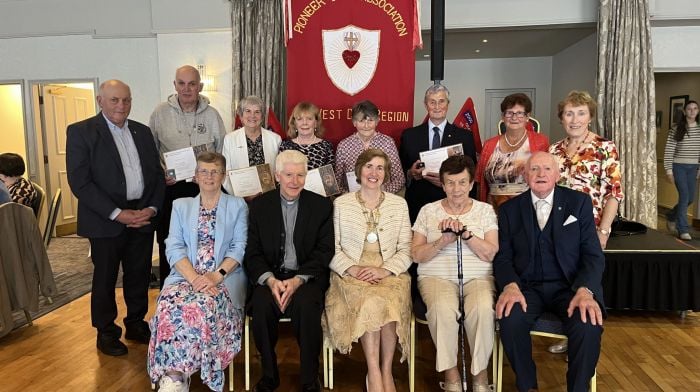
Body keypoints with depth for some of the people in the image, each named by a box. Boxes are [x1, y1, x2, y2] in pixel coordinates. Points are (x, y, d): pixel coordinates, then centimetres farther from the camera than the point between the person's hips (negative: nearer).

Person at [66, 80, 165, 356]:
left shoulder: (142, 132, 11)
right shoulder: (80, 132, -5)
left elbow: (157, 173, 12)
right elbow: (79, 181, -12)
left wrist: (152, 208, -3)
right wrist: (118, 214, -16)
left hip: (143, 217, 4)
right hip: (106, 220, -4)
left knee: (139, 276, 12)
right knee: (105, 279, 9)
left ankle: (136, 324, 31)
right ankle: (106, 332, 26)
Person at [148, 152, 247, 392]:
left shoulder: (237, 206, 13)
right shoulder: (181, 205, 18)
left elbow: (239, 248, 2)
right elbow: (174, 248, 5)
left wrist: (217, 275, -15)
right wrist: (194, 277, -13)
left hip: (225, 278, -2)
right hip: (186, 276, 2)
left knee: (203, 307, -33)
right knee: (170, 306, -31)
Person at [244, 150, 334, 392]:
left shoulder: (322, 205, 5)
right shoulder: (260, 205, 8)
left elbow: (324, 251, -1)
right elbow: (253, 252, 3)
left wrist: (298, 280, -16)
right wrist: (270, 280, -15)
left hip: (307, 277, -1)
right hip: (270, 276, 1)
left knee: (306, 305, -32)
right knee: (261, 305, -29)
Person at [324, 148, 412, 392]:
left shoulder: (399, 204, 12)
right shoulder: (341, 204, 9)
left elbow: (406, 251, 7)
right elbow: (332, 249, 4)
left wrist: (384, 270, -11)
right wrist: (352, 268, -14)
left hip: (389, 274, 1)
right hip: (351, 275, -1)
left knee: (387, 302, -31)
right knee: (371, 301, -32)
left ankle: (386, 371, -16)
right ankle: (374, 372, -22)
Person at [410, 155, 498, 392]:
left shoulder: (485, 210, 11)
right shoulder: (428, 211, 10)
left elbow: (491, 254, -1)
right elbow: (416, 255, 4)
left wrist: (466, 233, -15)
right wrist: (443, 241, -12)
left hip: (478, 277, 1)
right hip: (437, 276, 0)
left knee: (482, 308, -33)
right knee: (443, 309, -34)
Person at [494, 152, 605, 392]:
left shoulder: (580, 202, 4)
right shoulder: (510, 209, 7)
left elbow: (593, 255, -1)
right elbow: (503, 257, 3)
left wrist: (584, 290, -20)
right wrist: (510, 286, -19)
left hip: (569, 286, 0)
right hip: (527, 287, 1)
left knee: (588, 325, -30)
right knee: (510, 320, -30)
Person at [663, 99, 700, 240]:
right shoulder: (676, 130, -6)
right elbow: (668, 151, -6)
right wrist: (668, 170, -10)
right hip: (679, 166, -4)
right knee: (684, 196, -11)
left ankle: (671, 216, 33)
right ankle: (683, 230, -2)